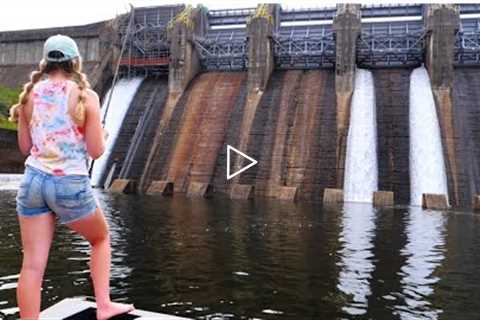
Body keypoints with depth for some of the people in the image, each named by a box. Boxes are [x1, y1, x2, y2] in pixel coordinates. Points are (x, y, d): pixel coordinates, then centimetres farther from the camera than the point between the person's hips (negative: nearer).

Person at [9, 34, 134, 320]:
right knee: (101, 238, 22)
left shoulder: (30, 93, 5)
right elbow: (96, 151, -8)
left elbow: (25, 147, 10)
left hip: (33, 181, 4)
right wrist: (100, 134, 12)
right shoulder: (86, 96, -7)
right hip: (71, 185, -3)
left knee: (33, 264, 7)